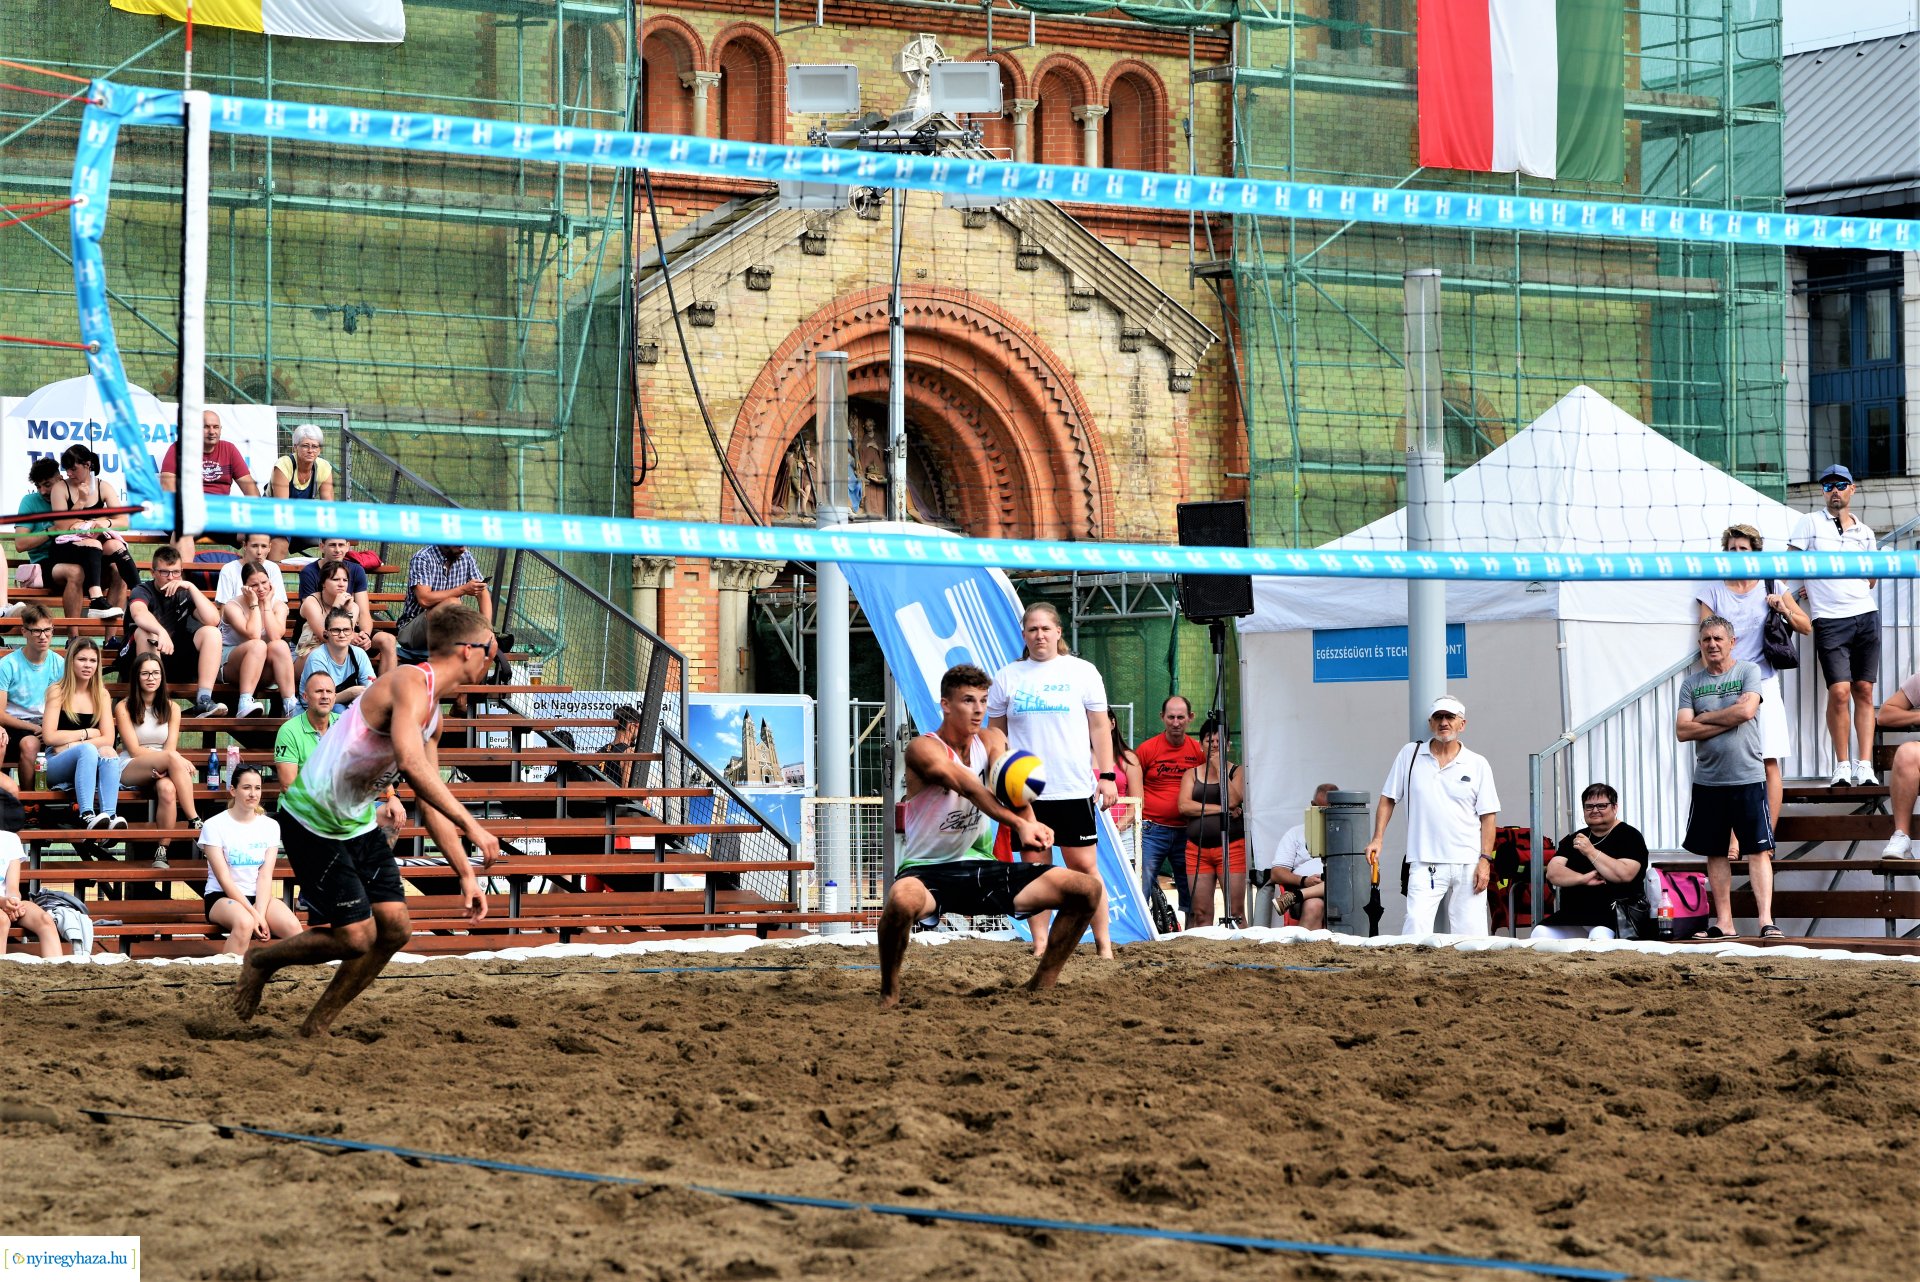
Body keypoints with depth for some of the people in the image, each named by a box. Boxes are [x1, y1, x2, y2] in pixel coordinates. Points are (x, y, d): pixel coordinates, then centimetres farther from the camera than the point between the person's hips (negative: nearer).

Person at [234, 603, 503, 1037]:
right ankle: (260, 962, 17)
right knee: (357, 937, -9)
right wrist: (470, 825, -37)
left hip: (359, 822, 10)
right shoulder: (410, 683, -21)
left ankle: (316, 1028, 16)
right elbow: (410, 762, -37)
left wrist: (465, 874, 10)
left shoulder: (433, 711, 10)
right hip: (313, 821, -10)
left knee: (395, 927, 2)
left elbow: (431, 803, 15)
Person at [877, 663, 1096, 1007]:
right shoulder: (924, 749, -13)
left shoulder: (991, 740, 7)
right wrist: (1020, 824, -45)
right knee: (903, 899, -43)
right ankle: (889, 991, -16)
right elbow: (969, 787, -30)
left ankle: (1040, 988, 8)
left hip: (980, 868, 6)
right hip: (928, 871, -6)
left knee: (1088, 889, -5)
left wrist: (1030, 823, -36)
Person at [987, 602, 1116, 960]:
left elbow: (1100, 728, 6)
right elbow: (995, 734, 13)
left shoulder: (1083, 672, 5)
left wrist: (1107, 776, -1)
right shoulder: (1007, 677, 8)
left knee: (1084, 866, -3)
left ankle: (1103, 944, 2)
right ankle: (1040, 946, 6)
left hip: (1074, 789, -2)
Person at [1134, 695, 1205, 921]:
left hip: (1186, 832, 3)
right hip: (1152, 829, -2)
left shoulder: (1199, 751, 6)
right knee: (1140, 889, -9)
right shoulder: (1147, 749, 0)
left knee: (1192, 894, 6)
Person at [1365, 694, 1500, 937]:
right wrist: (1378, 839, 2)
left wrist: (1485, 860, -3)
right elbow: (1388, 799, 13)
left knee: (1470, 931, -1)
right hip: (1425, 864, -1)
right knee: (1415, 928, -15)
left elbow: (1487, 816, 6)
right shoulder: (1409, 755, 8)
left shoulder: (1478, 764, 6)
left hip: (1468, 863, 1)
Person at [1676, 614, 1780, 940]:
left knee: (1758, 850, -7)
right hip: (1708, 779, 4)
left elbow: (1747, 710, -16)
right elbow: (1682, 731, -2)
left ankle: (1766, 920, -11)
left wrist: (1704, 718, -5)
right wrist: (1728, 719, -9)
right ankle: (1724, 923, 13)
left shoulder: (1748, 672, 1)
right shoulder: (1691, 682, 9)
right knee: (1715, 852, 7)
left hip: (1747, 778, -4)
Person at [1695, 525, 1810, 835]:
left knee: (1769, 763, -4)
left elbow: (1806, 627, 14)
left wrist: (1785, 609, -5)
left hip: (1763, 684, 1)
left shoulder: (1771, 587, 10)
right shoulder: (1713, 590, 9)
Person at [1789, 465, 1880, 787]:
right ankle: (1842, 765, -2)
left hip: (1865, 616, 3)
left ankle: (1865, 766, -2)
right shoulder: (1810, 523, 6)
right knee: (1839, 691, -12)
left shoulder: (1864, 532, 16)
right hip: (1829, 621, -3)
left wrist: (1829, 585, 11)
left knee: (1864, 691, -1)